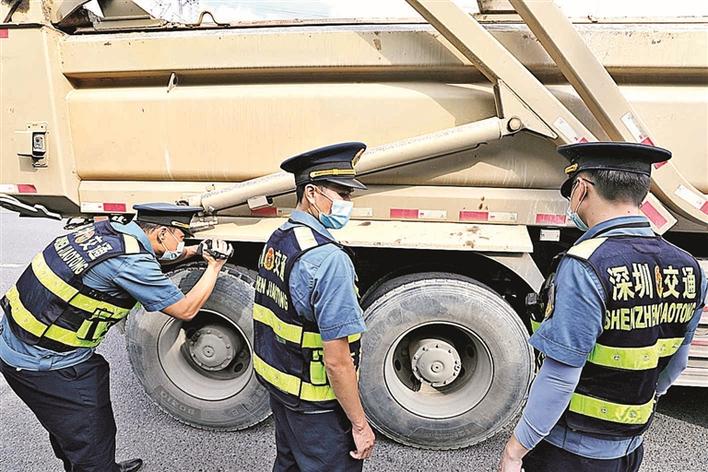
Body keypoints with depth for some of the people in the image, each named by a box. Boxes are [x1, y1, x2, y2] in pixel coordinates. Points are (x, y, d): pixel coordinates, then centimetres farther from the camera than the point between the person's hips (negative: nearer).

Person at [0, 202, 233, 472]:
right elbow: (186, 310, -12)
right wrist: (214, 267, -2)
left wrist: (195, 251, 19)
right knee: (92, 439, 6)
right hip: (42, 364, -9)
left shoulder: (106, 230, 0)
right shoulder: (131, 263, -23)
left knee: (67, 424, 27)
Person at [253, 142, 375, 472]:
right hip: (315, 404, -8)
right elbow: (337, 360, -27)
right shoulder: (328, 258, -29)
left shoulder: (276, 240, -1)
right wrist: (360, 424, -16)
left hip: (277, 383, 8)